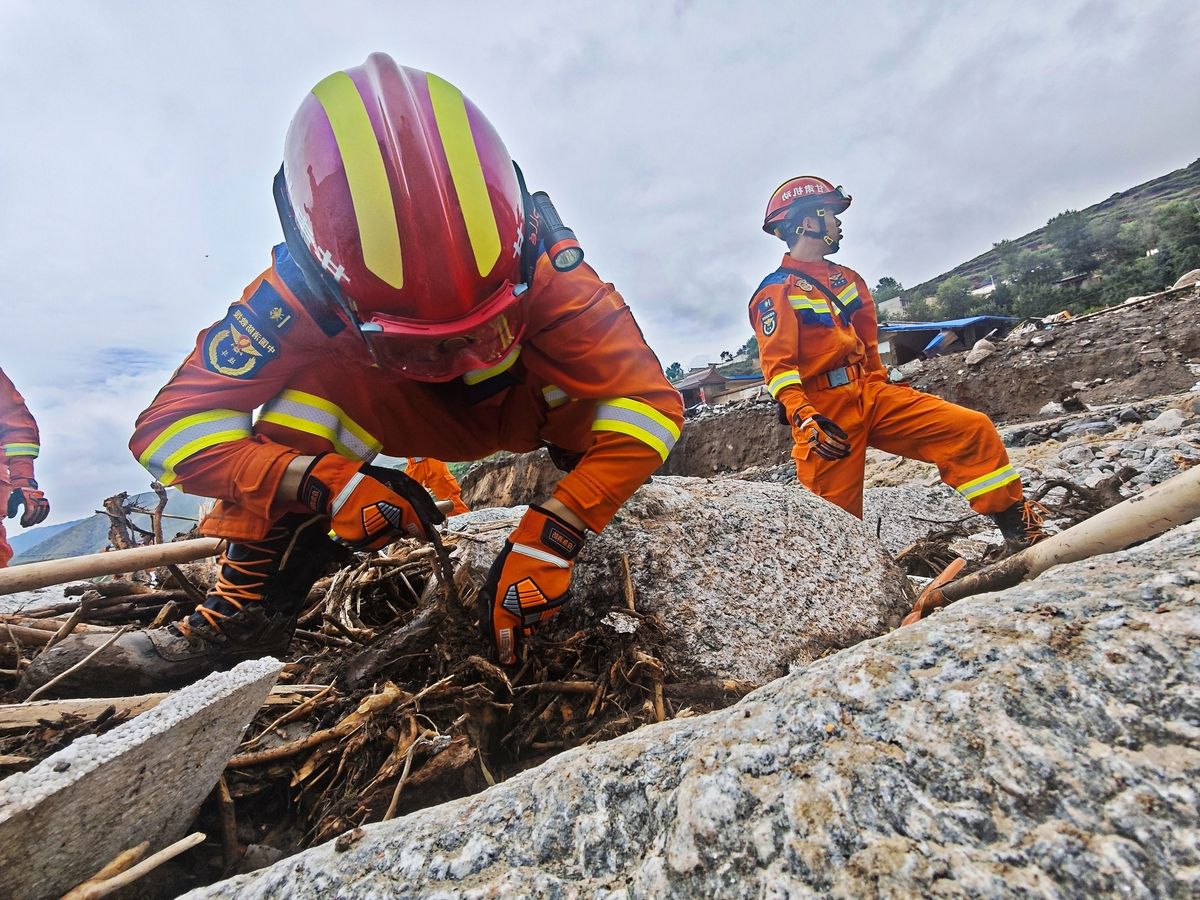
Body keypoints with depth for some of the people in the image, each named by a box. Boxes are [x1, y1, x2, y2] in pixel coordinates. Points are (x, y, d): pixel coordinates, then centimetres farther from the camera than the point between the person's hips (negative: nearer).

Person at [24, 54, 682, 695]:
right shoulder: (309, 289, -29)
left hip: (527, 406, 1)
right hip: (410, 414, 0)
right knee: (312, 390, -28)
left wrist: (549, 538, -44)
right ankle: (244, 617, -19)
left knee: (603, 384, -30)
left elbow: (650, 400, -36)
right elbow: (170, 426, -27)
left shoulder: (540, 268, -35)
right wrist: (326, 481, -45)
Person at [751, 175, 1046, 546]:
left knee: (972, 429, -3)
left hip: (871, 393, 7)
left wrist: (882, 383, 23)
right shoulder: (776, 292, -6)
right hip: (825, 412, -7)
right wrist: (805, 420, -30)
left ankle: (1018, 528, 10)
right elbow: (777, 364, -18)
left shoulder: (847, 278, 19)